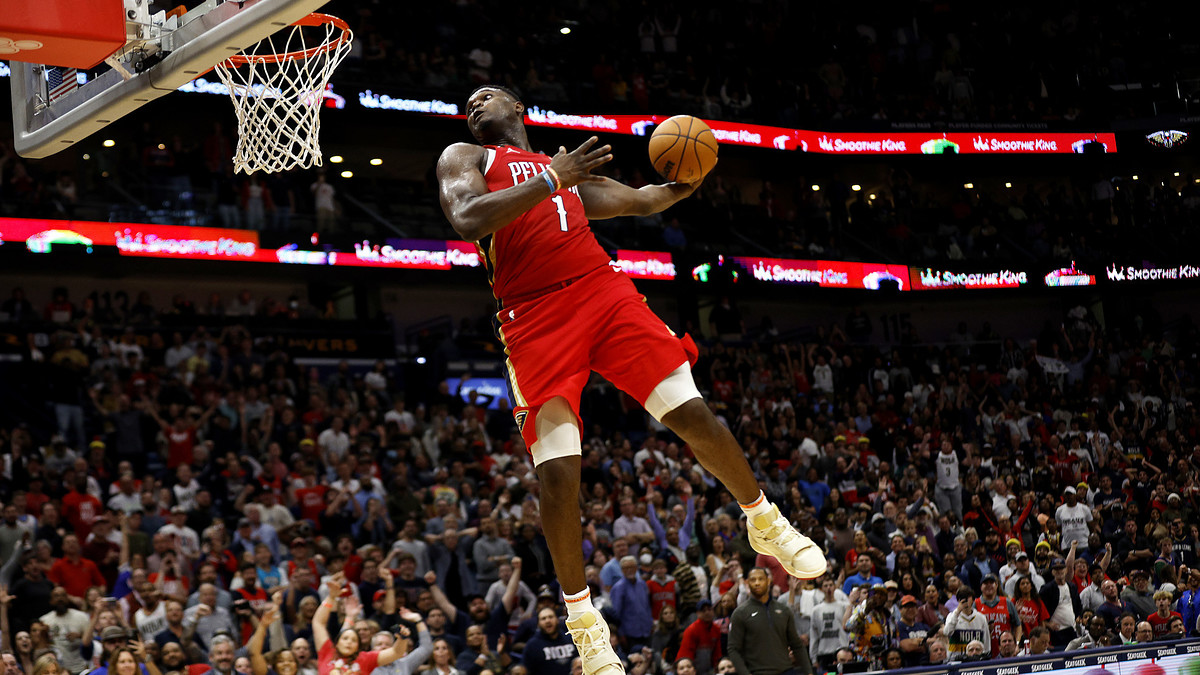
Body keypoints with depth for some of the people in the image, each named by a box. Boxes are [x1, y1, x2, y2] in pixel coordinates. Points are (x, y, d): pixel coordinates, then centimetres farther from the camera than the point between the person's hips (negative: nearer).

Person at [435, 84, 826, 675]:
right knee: (556, 471, -11)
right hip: (534, 320, -3)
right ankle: (580, 617, 3)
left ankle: (765, 523, 17)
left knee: (693, 415, -5)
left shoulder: (567, 171, 29)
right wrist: (552, 178, -11)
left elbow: (642, 200, 31)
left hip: (604, 292, 4)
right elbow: (467, 219, -8)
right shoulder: (464, 158, 14)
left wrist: (687, 182, 8)